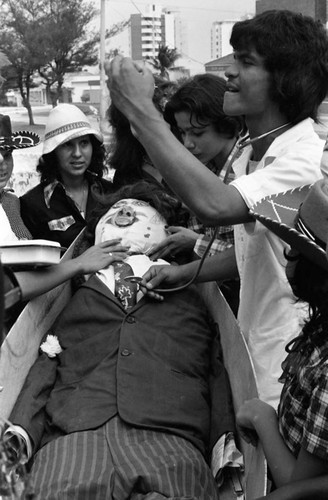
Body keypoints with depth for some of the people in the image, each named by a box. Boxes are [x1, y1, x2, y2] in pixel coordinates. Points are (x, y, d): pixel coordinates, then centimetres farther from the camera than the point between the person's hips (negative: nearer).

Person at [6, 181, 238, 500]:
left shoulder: (191, 294, 24)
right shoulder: (72, 294, 25)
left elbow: (218, 374, 15)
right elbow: (45, 366, 13)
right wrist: (17, 437, -4)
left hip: (169, 442, 0)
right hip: (70, 440, 1)